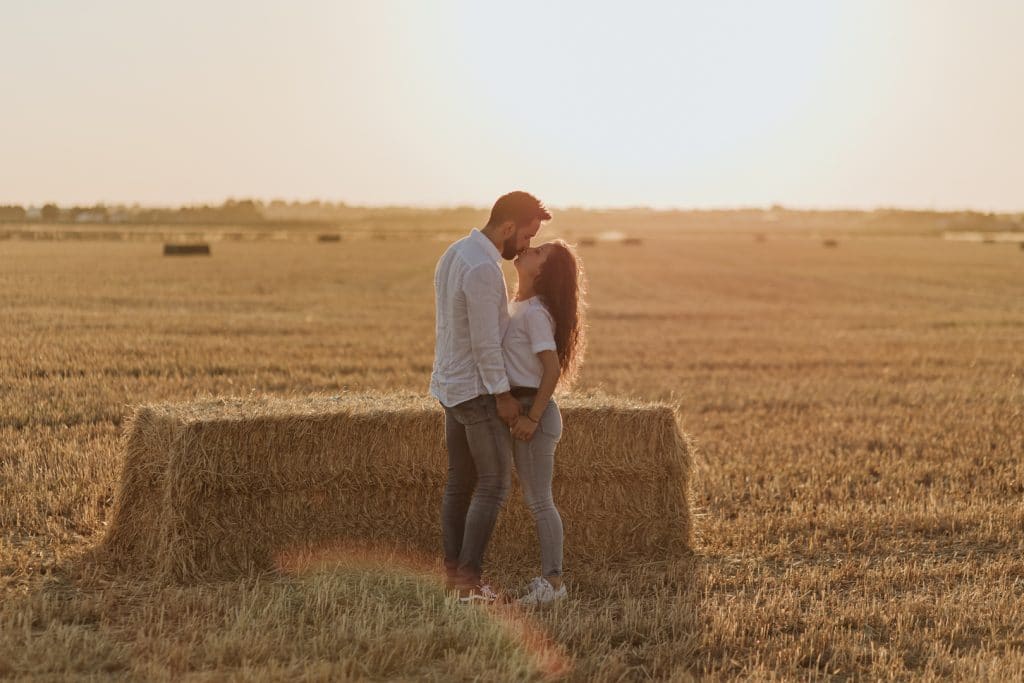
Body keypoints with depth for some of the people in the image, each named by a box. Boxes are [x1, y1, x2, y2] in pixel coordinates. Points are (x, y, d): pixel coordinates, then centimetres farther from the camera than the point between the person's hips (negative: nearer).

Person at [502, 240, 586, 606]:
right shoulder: (519, 306, 11)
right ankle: (550, 578, 18)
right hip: (521, 410, 9)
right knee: (536, 500, 12)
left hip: (534, 412, -9)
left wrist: (532, 418, -21)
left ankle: (553, 582, 5)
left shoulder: (535, 313, -17)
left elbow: (552, 369, -22)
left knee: (539, 501, -3)